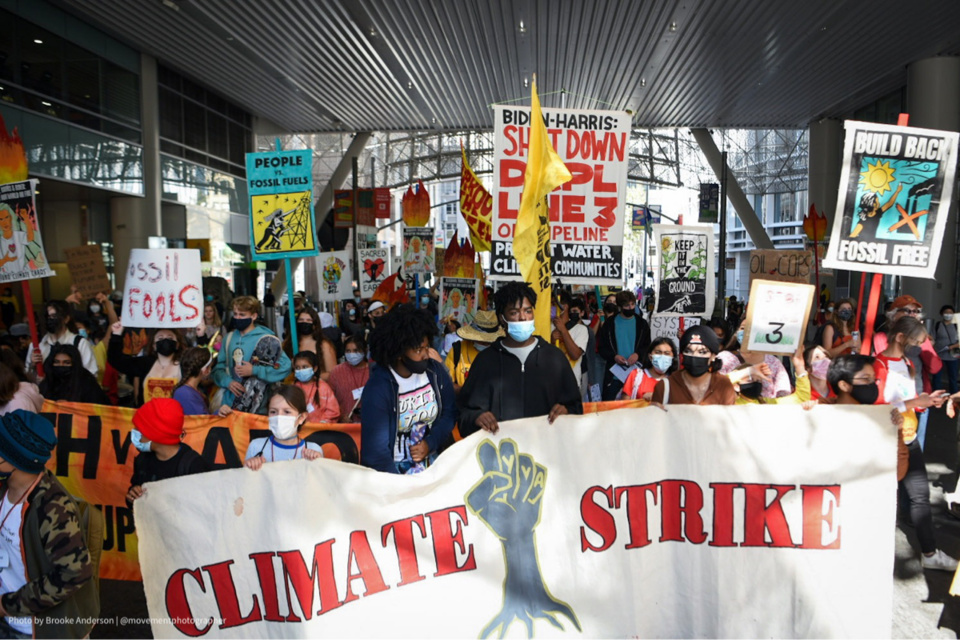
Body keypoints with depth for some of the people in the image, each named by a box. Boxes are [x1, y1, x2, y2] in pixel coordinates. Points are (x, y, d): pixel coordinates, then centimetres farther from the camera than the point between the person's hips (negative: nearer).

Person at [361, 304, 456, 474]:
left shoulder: (436, 371, -4)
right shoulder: (377, 388, -17)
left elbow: (449, 413, 8)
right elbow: (376, 451, -18)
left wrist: (430, 443, -7)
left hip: (430, 460, 4)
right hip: (392, 468, -4)